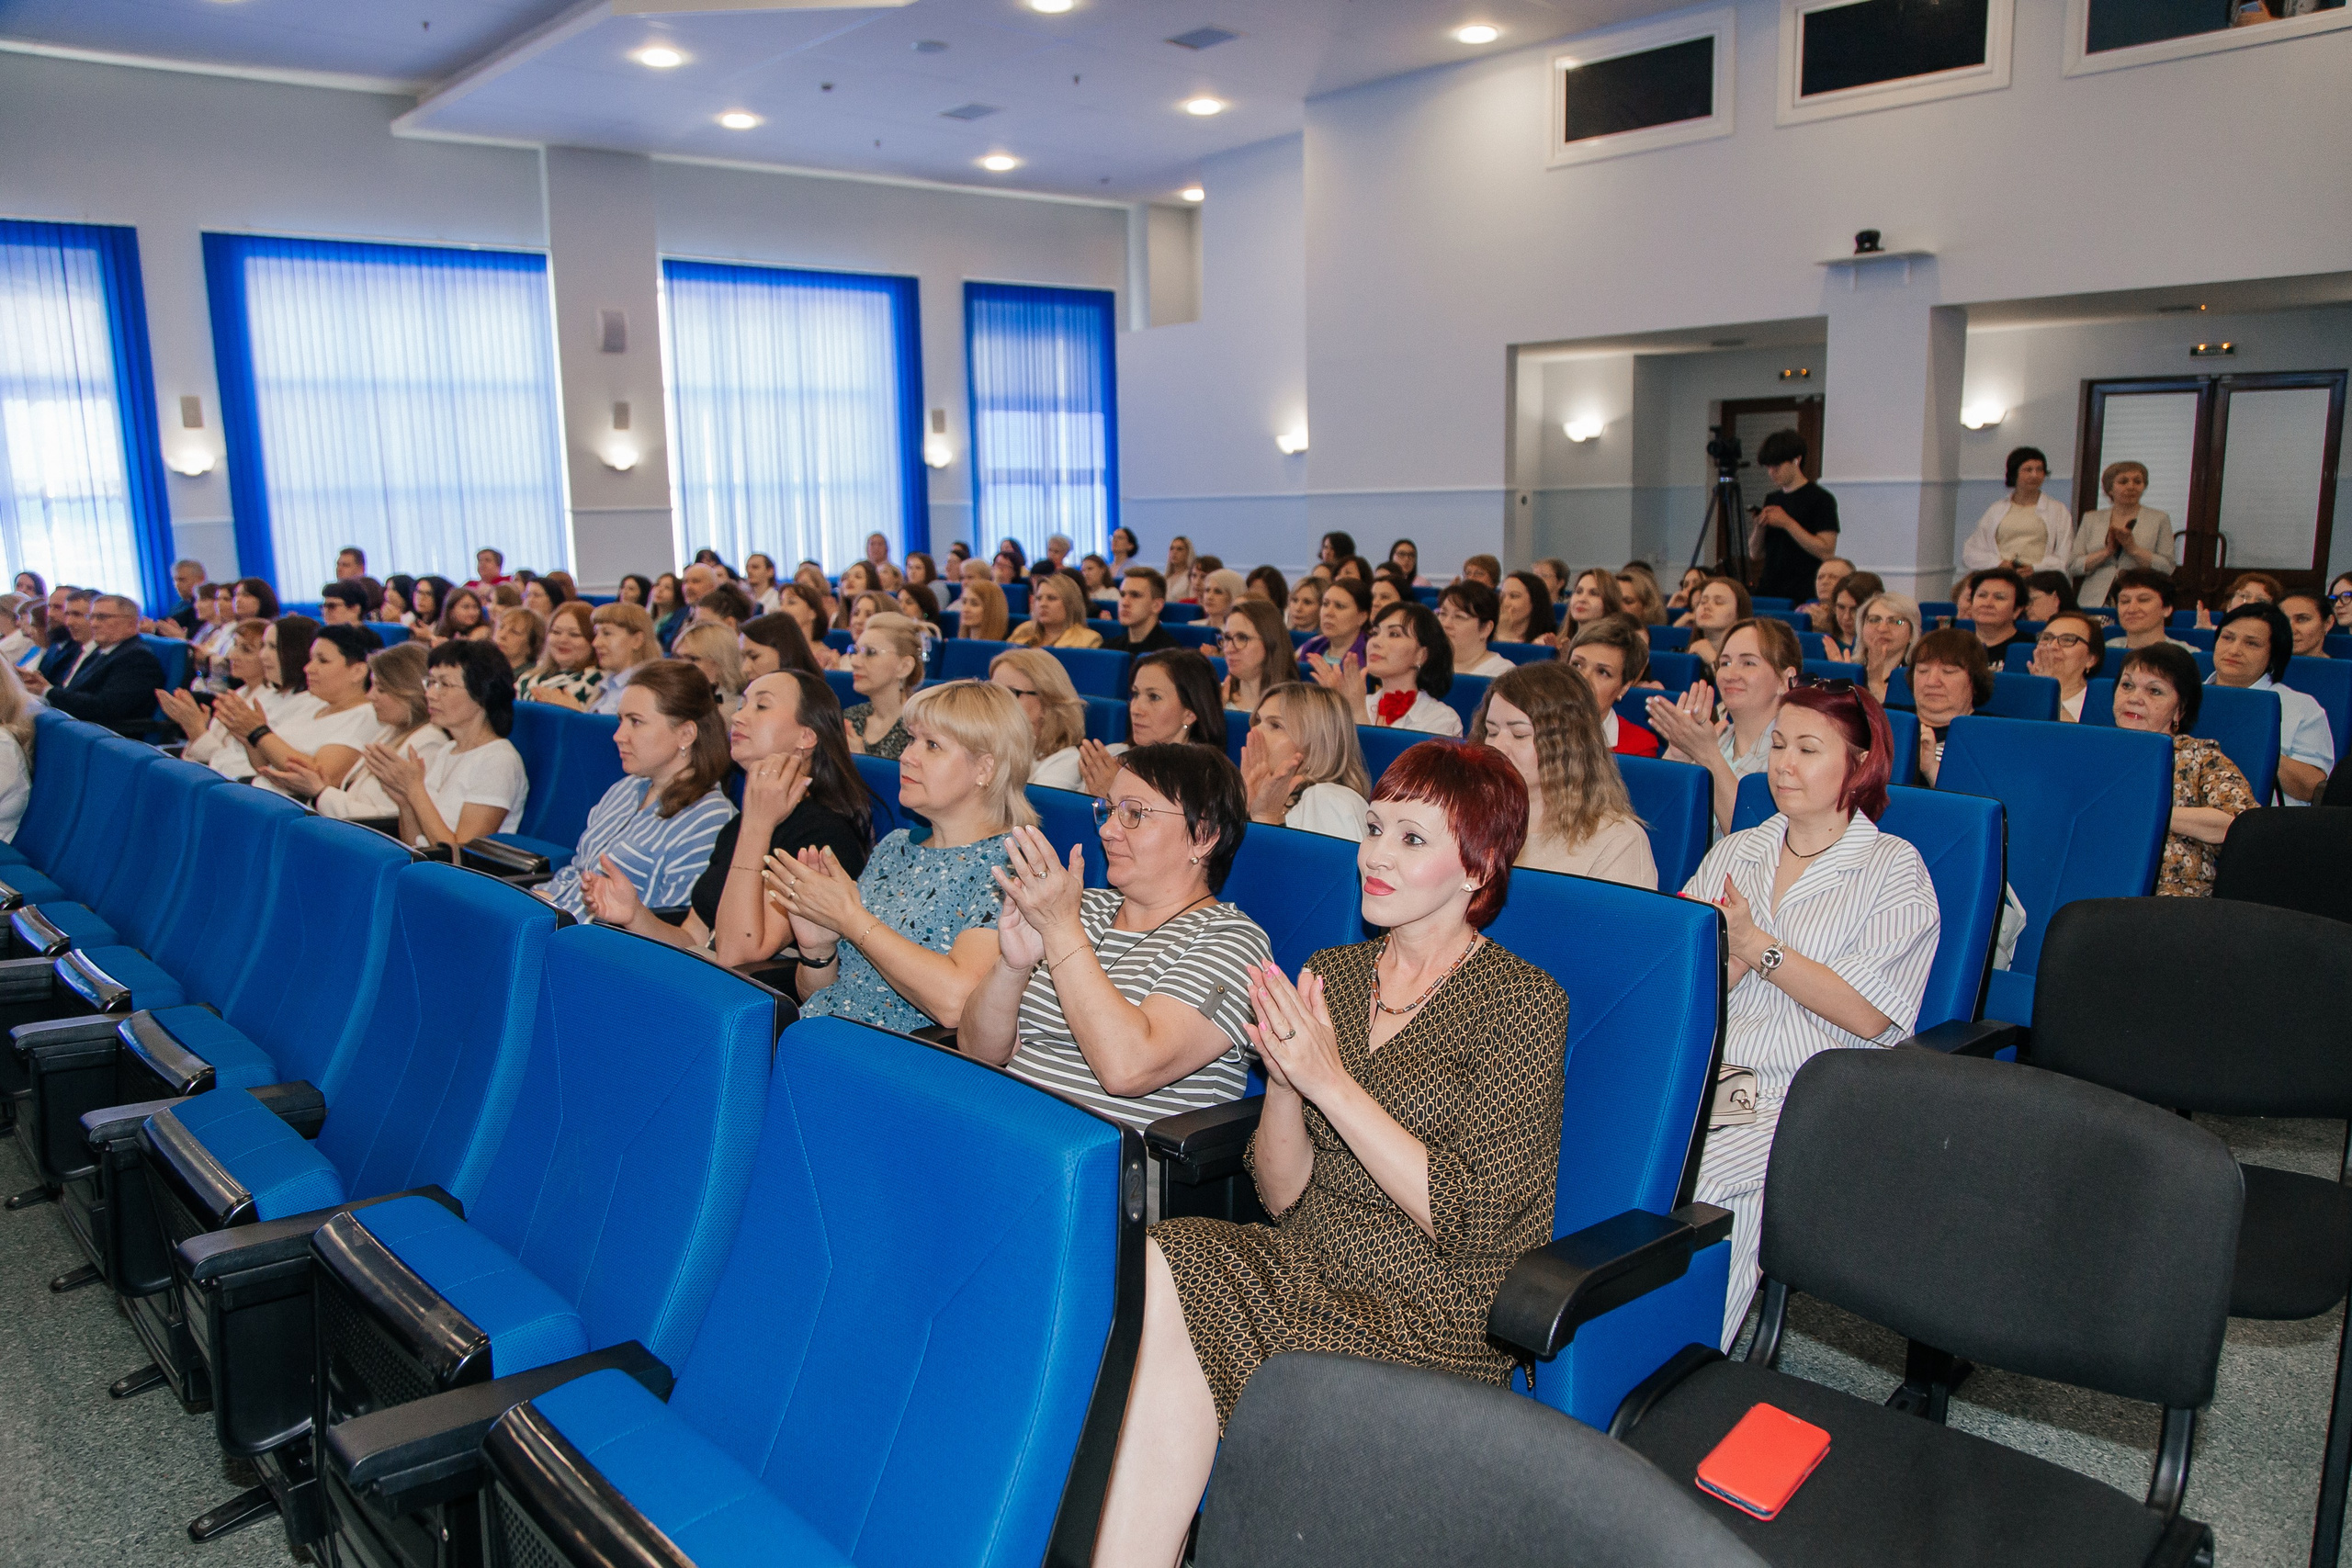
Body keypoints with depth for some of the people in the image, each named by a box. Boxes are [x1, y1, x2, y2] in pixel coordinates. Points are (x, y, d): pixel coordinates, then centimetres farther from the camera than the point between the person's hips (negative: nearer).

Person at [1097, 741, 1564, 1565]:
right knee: (1155, 1267, -25)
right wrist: (1282, 1083, -11)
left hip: (1437, 1317, -5)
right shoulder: (1329, 975, 10)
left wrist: (1333, 1083, -17)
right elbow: (1282, 1196, 8)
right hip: (1305, 1266, 5)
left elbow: (1470, 1222, -13)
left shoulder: (1525, 1004, -5)